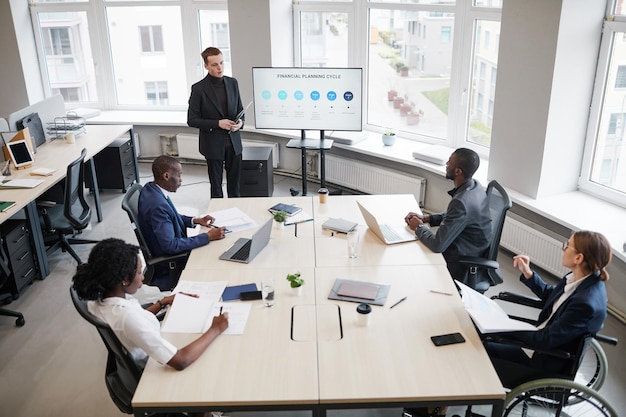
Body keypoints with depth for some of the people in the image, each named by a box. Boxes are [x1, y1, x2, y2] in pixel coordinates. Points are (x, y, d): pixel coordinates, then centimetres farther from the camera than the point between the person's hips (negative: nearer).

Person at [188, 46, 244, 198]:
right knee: (216, 185, 9)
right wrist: (218, 123, -19)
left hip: (234, 142, 4)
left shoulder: (232, 83, 3)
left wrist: (240, 122, -9)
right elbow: (192, 120, -9)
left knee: (234, 183, 14)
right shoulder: (199, 89, -11)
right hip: (213, 144, -4)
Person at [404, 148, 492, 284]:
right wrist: (426, 218, 3)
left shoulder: (461, 202, -32)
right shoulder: (474, 186, -2)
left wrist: (418, 227, -11)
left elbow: (438, 245, -29)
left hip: (461, 267, -9)